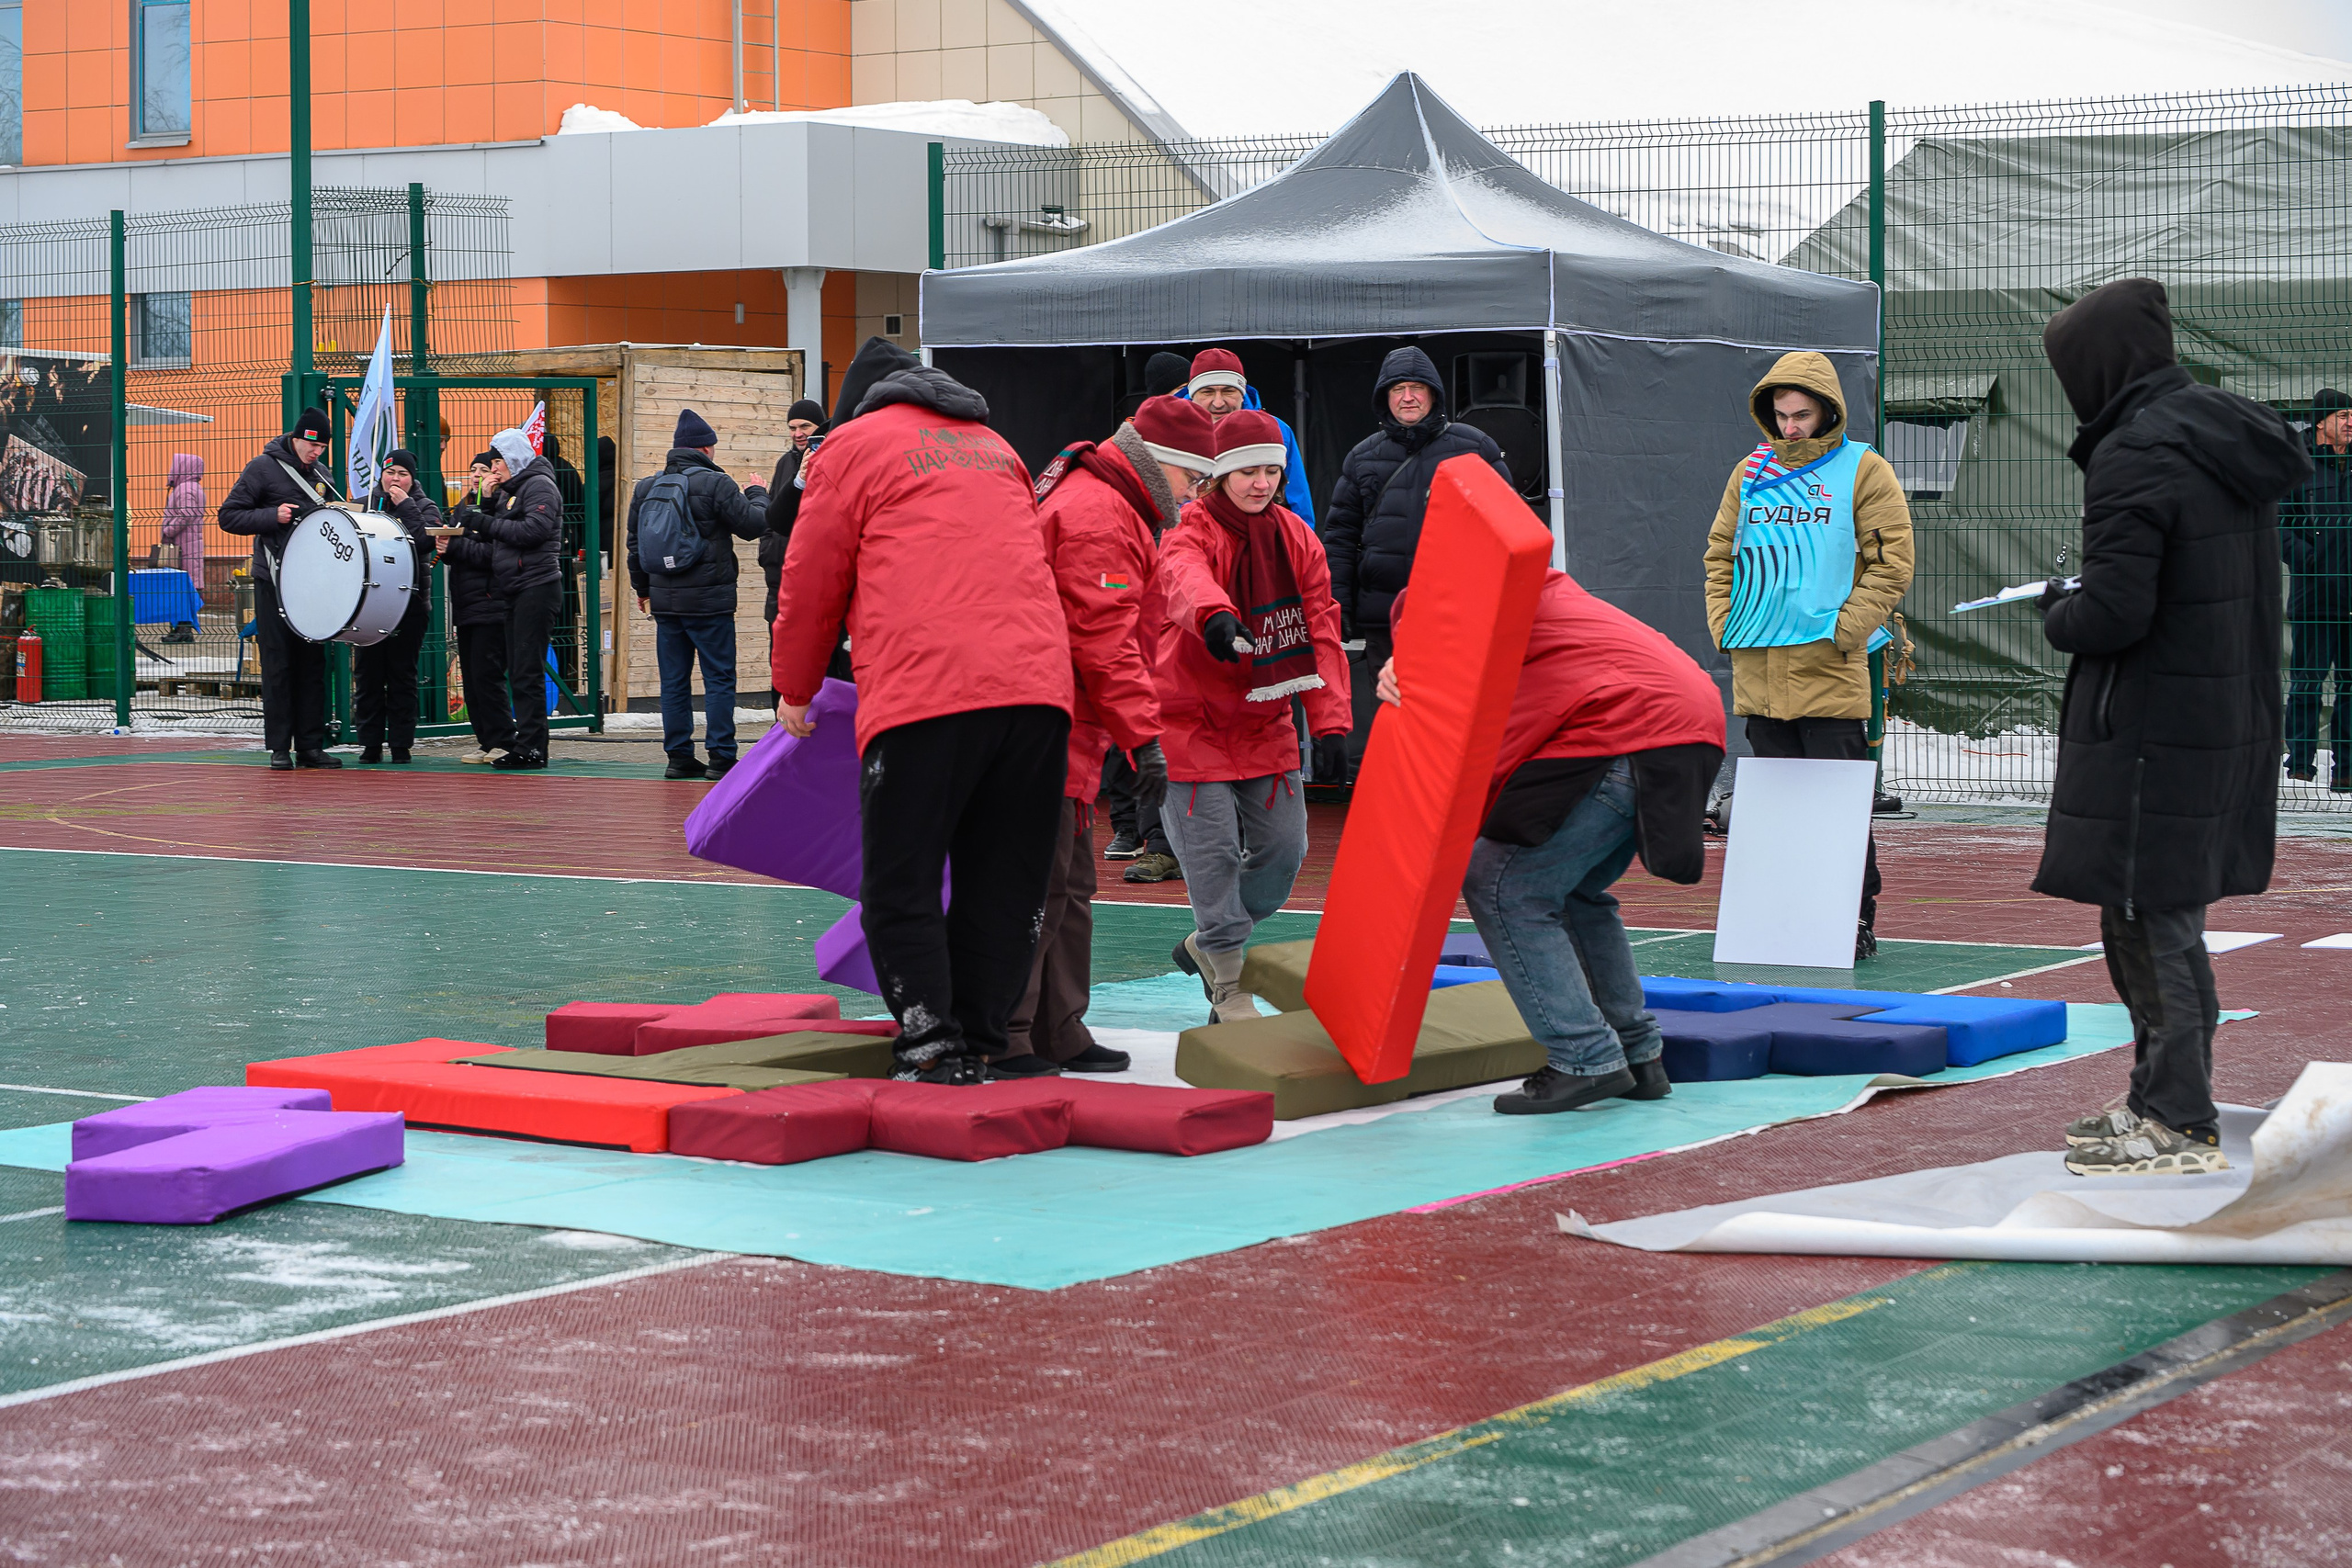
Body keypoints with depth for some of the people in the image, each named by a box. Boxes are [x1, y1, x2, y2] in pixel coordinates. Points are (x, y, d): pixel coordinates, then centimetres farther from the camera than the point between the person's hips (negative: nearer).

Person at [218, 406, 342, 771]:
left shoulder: (321, 475, 14)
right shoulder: (263, 468, -3)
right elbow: (229, 517, -4)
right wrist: (272, 516, -16)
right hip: (273, 580, -5)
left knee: (313, 662, 4)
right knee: (278, 662, -4)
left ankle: (310, 745, 8)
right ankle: (279, 747, 0)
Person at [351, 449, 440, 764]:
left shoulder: (425, 508, 5)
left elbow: (426, 540, -15)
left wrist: (405, 506, -12)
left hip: (409, 604, -3)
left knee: (402, 674, 1)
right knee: (367, 673, 2)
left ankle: (401, 744, 7)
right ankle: (370, 744, 9)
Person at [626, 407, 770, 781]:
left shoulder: (645, 488, 9)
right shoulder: (715, 483, -10)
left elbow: (634, 543, 16)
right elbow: (753, 523, -8)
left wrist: (642, 588, 28)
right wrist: (757, 494, 12)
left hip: (664, 600, 6)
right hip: (708, 599, -5)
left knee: (674, 681, 10)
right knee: (719, 679, -1)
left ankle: (679, 756, 11)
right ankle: (720, 758, -4)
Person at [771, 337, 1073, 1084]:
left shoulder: (854, 446, 12)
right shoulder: (995, 448, 29)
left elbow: (811, 582, 13)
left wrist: (795, 691, 26)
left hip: (923, 694, -5)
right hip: (1038, 684, 5)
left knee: (900, 887, 1)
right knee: (1004, 884, 10)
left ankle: (934, 1050, -9)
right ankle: (980, 1044, 10)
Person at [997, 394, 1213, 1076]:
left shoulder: (1109, 508, 22)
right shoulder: (1097, 515, -14)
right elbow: (1104, 640, -21)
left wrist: (1131, 733, 23)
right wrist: (1143, 737, -22)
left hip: (1064, 732, 11)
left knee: (1069, 889, 15)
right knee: (1040, 886, -10)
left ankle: (1058, 1033, 21)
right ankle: (1001, 1039, -7)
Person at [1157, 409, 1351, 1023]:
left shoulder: (1296, 538, 4)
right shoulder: (1192, 532, -13)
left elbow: (1321, 630, 1)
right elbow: (1186, 579, -39)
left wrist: (1329, 720, -9)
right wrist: (1213, 614, -64)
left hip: (1265, 722, 6)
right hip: (1193, 721, -6)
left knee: (1284, 847, 6)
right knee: (1214, 852, -9)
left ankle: (1207, 945, 29)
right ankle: (1229, 989, 3)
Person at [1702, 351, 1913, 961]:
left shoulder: (1863, 471, 1)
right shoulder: (1751, 473, 14)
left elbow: (1891, 563, -2)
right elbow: (1720, 555, 20)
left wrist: (1844, 630, -10)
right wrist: (1724, 624, 6)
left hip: (1830, 672, -5)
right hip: (1758, 670, 5)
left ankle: (1856, 922, 0)